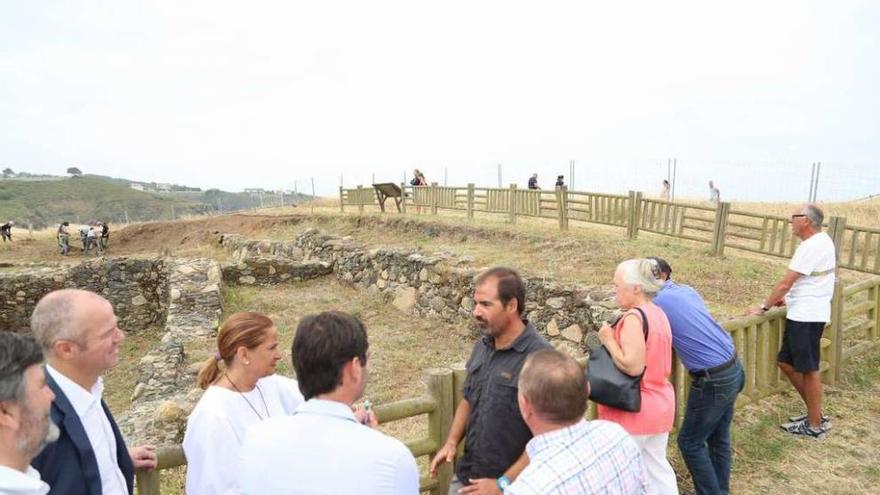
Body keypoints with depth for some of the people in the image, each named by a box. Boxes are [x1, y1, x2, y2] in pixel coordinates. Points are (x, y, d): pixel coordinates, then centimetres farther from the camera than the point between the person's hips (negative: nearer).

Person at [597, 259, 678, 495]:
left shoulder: (634, 317, -21)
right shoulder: (658, 313, 8)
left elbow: (633, 366, -28)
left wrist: (608, 340, -17)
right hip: (660, 404, 9)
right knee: (657, 466, 20)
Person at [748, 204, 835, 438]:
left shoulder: (811, 247, -19)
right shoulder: (822, 240, 12)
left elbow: (785, 283, -17)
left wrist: (764, 307, -9)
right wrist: (789, 298, 15)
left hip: (806, 316, -10)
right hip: (804, 313, 10)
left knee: (809, 370, 1)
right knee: (786, 363, 15)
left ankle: (815, 425, 14)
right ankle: (815, 413, 26)